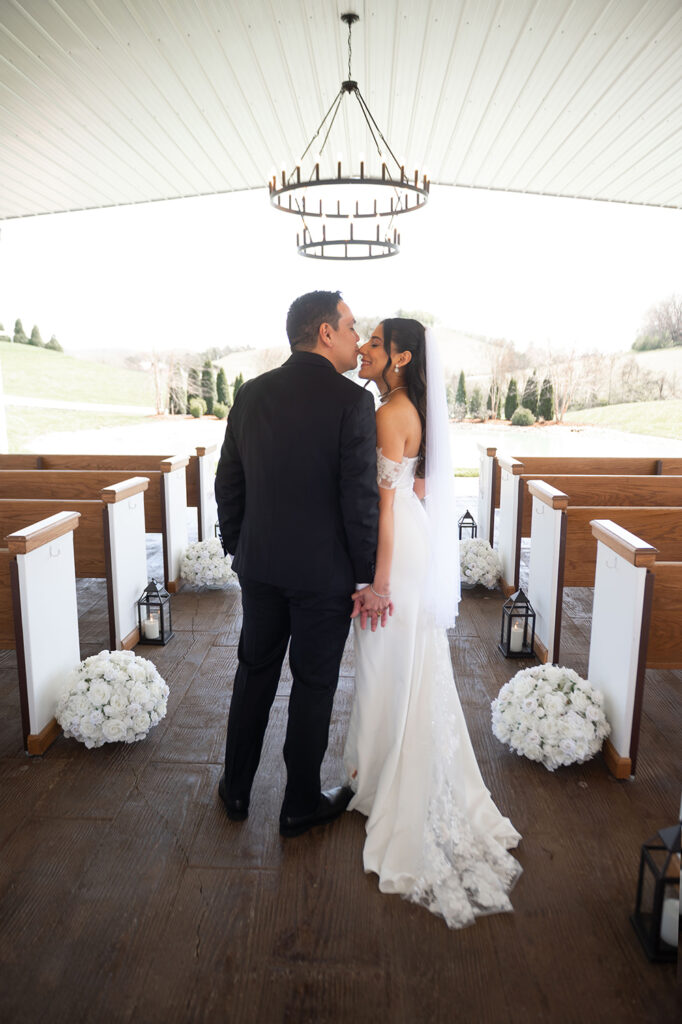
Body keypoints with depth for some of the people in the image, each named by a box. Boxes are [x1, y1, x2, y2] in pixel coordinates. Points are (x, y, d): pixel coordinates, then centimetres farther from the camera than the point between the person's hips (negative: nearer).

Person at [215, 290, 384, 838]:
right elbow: (361, 499, -17)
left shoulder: (251, 394, 2)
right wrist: (369, 579, -8)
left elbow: (228, 483, 6)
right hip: (325, 572, -5)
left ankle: (237, 789, 36)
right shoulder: (352, 400, -15)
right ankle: (301, 804, 29)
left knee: (255, 673, 20)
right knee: (314, 685, 11)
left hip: (260, 566, 5)